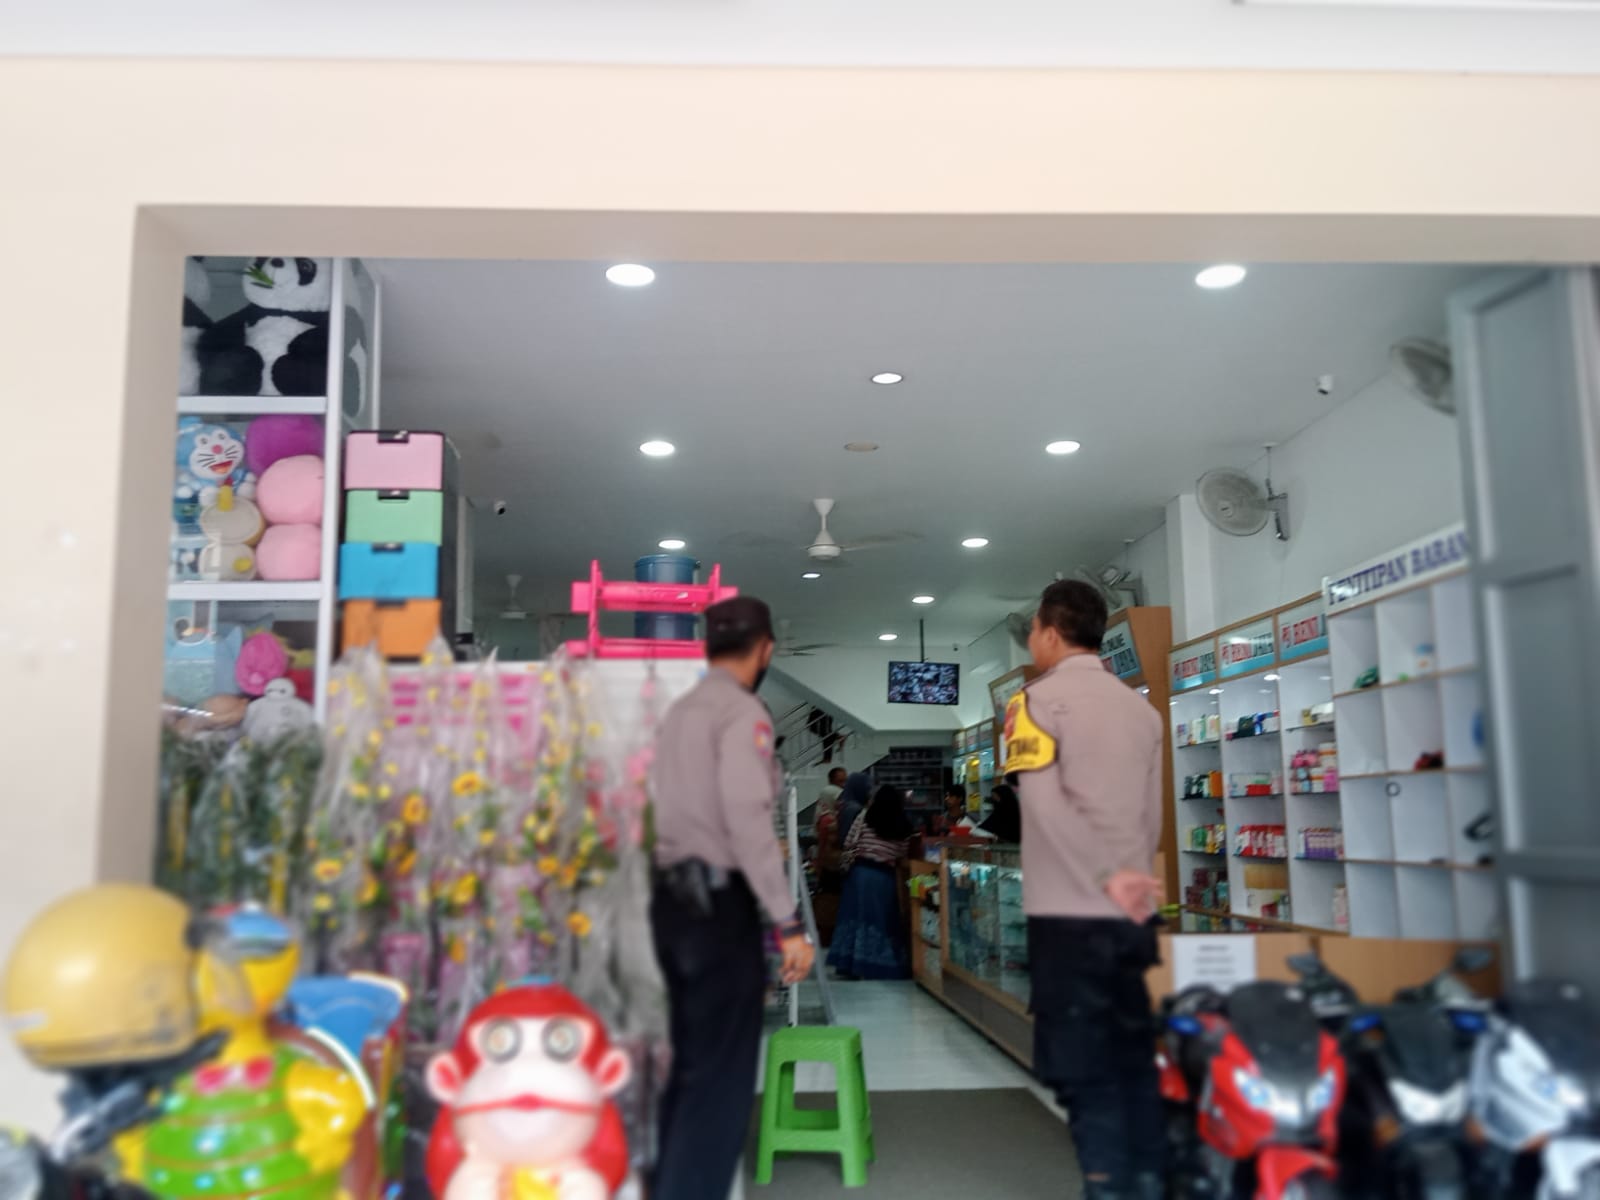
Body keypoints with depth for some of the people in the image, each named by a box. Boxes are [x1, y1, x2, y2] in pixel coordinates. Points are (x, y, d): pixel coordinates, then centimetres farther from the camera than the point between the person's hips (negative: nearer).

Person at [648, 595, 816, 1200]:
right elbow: (746, 817, -21)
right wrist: (789, 922, -20)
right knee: (720, 1073, -1)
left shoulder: (678, 711, 14)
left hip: (671, 897, 9)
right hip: (718, 901, -9)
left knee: (690, 1062, 19)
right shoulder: (742, 711, -12)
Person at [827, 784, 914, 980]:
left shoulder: (866, 817, -2)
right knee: (883, 920, 7)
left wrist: (848, 865, 12)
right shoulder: (903, 827, 3)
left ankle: (856, 964, 1)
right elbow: (901, 855, 4)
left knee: (859, 916, 3)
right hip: (886, 877, 1)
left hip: (861, 872, -1)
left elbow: (849, 844, -1)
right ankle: (881, 967, 8)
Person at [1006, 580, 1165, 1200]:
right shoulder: (1140, 706, 12)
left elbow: (1047, 803, -18)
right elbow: (1151, 815, 13)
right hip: (1134, 914, 6)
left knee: (1085, 1072, 0)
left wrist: (1107, 876, -17)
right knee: (1136, 1063, 14)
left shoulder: (1040, 699, -6)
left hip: (1069, 913, -6)